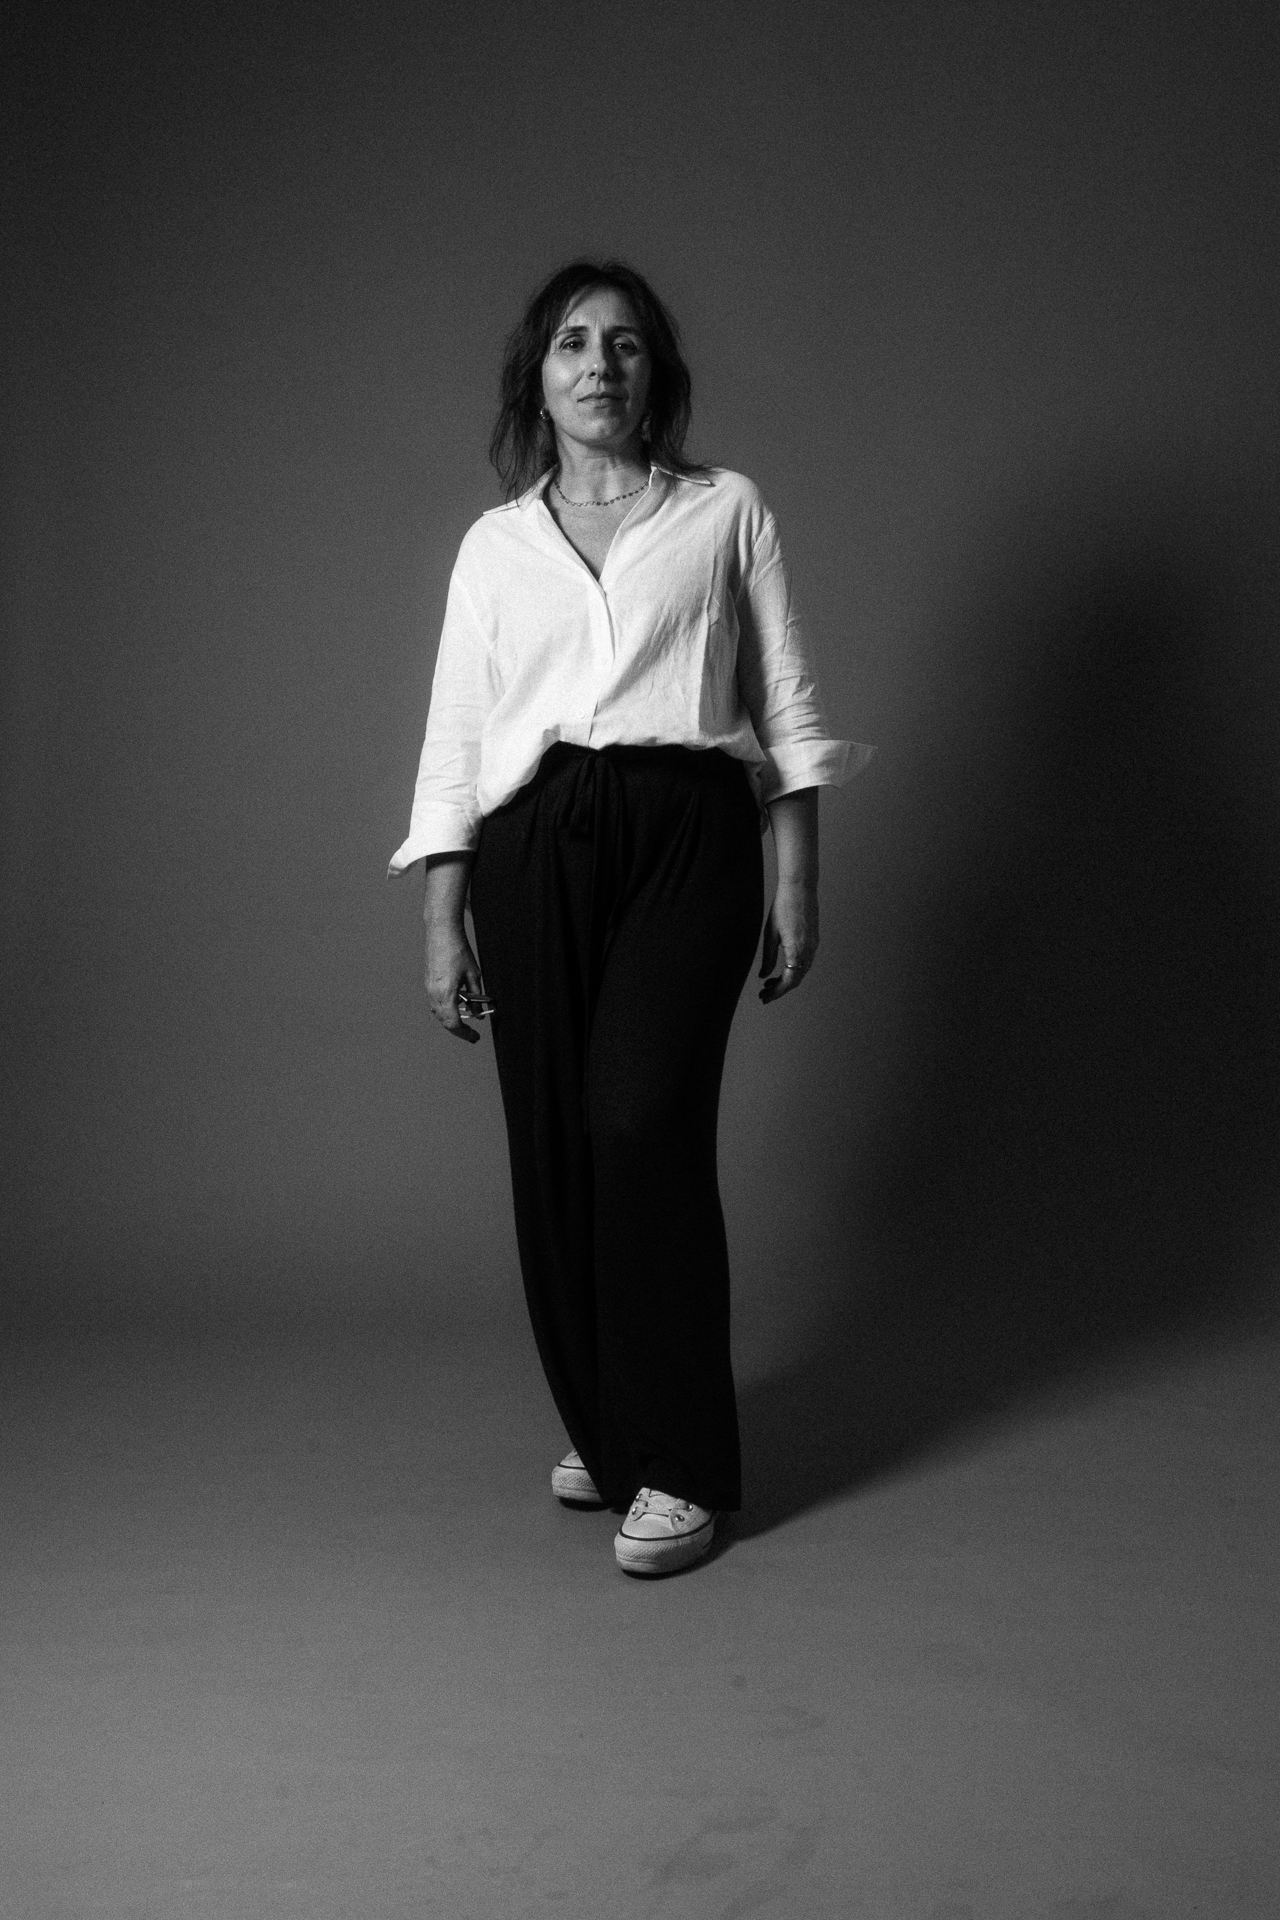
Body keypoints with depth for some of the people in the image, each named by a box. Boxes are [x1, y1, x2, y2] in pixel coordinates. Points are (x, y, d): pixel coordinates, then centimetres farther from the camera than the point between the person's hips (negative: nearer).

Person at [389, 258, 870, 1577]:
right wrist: (442, 924, 5)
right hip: (533, 842, 3)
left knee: (641, 1119, -18)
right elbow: (454, 735, 11)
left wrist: (797, 883, 1)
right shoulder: (494, 544, 14)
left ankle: (679, 1466, -7)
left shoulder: (725, 512, 10)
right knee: (553, 1141, 1)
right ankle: (601, 1429, 20)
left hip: (685, 833, -2)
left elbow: (786, 704, 8)